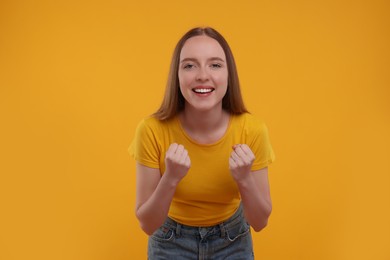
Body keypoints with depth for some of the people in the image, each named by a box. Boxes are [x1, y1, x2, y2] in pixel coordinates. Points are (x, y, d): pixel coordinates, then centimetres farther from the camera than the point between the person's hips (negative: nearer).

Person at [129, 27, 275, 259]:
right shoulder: (153, 130, -24)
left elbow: (260, 222, -14)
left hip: (232, 241, 1)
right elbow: (147, 224, -18)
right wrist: (170, 179, -33)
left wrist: (245, 179, -31)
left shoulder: (252, 130, -22)